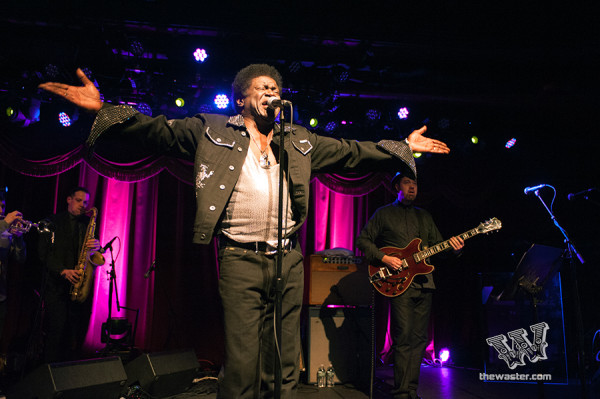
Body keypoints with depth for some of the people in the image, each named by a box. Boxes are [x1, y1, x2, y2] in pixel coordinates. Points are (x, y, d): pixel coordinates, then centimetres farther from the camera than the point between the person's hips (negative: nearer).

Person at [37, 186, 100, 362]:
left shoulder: (89, 223, 15)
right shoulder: (53, 222, 7)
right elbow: (45, 252, -3)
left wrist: (97, 246, -12)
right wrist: (63, 271, -17)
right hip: (57, 285, -2)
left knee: (77, 333, 0)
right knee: (56, 332, -8)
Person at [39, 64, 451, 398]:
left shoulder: (300, 140, 16)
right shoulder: (212, 130, 6)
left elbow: (352, 152, 19)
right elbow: (157, 129, 1)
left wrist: (403, 148, 18)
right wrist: (103, 110, -11)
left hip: (289, 260, 4)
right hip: (240, 260, -3)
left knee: (285, 365, 11)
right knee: (242, 364, -2)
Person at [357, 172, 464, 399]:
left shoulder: (425, 216, 20)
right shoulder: (383, 214, 5)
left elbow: (437, 244, 20)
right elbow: (363, 240, 2)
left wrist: (453, 247, -2)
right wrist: (384, 258, -11)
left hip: (424, 284, 5)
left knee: (419, 339, 7)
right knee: (404, 338, -9)